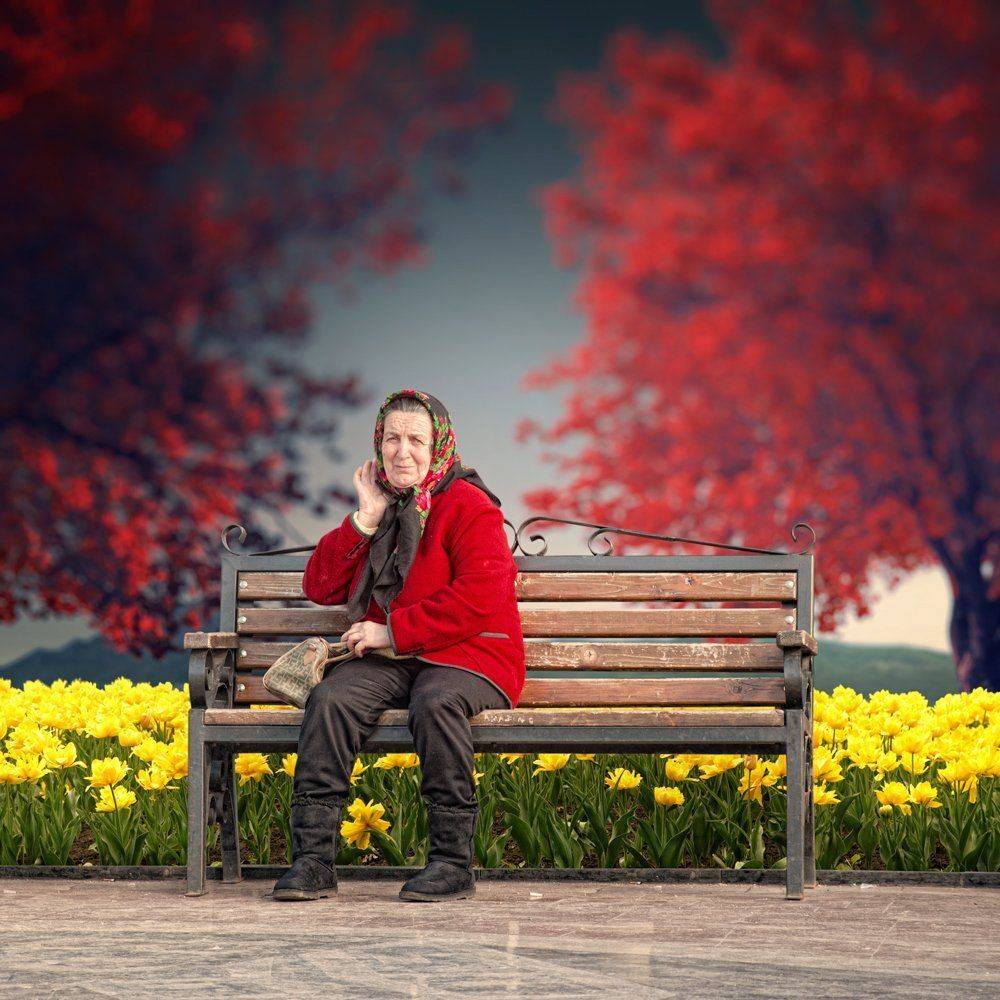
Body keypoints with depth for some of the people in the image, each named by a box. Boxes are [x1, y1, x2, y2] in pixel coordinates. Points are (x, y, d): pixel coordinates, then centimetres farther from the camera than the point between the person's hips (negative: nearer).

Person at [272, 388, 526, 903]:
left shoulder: (469, 507, -4)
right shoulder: (380, 508, 17)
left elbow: (479, 599, -17)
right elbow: (319, 587, 12)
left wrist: (393, 630, -17)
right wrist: (365, 520, 0)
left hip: (467, 657, -5)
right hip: (388, 663, 5)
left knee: (435, 701, -39)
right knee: (330, 698, -25)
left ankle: (453, 860, -31)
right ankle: (313, 856, -28)